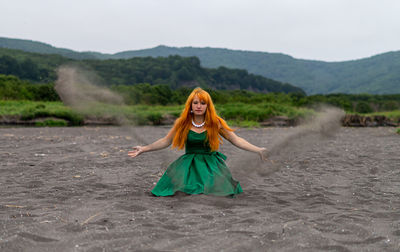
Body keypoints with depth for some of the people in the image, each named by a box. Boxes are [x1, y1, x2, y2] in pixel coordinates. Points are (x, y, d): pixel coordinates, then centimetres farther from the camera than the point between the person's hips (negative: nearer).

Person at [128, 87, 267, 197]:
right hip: (188, 163, 1)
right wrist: (143, 149, 5)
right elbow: (166, 141, 9)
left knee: (218, 190, -23)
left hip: (211, 163, 0)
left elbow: (236, 140, -1)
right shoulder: (182, 123, 1)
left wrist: (258, 150, -10)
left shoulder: (216, 123, -2)